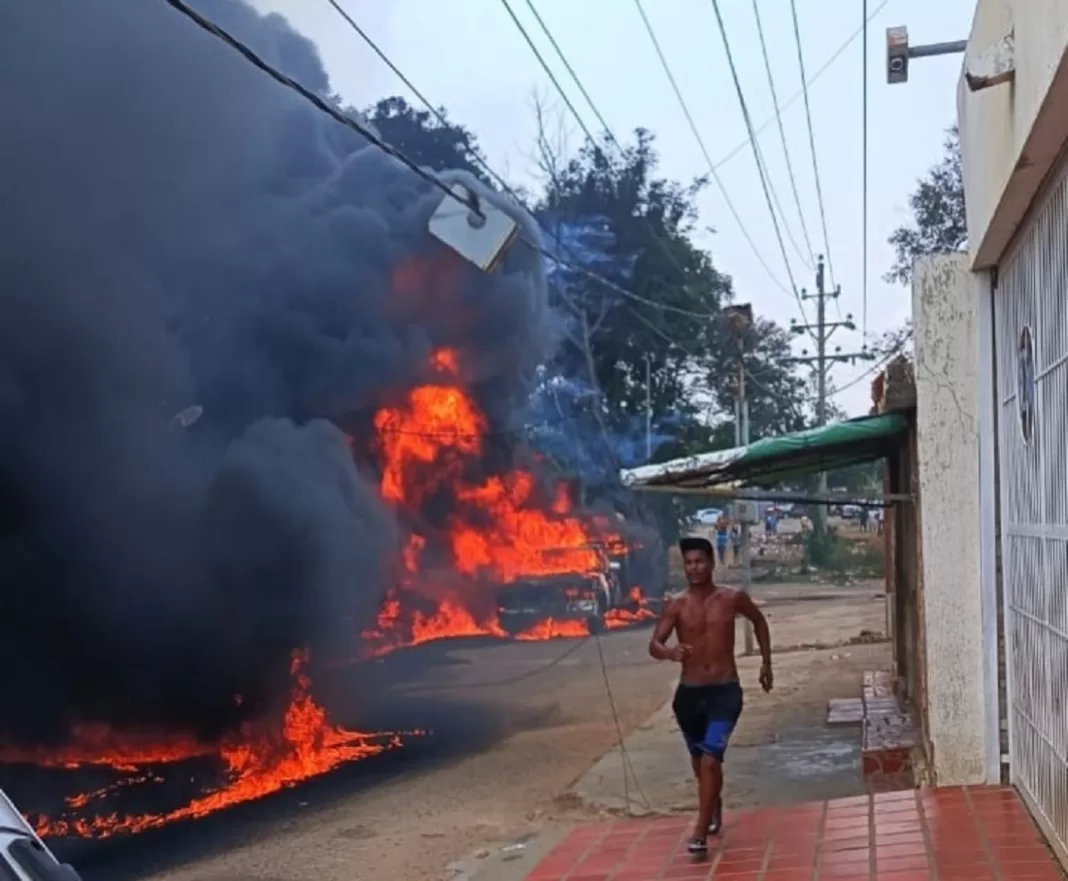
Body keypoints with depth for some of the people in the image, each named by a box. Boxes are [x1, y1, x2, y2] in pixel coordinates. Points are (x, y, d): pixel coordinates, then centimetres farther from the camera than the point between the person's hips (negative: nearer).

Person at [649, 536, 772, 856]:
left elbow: (759, 622, 16)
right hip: (689, 693, 2)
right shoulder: (676, 606, -5)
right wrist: (669, 653, -36)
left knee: (710, 760, -17)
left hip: (725, 691, -2)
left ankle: (700, 834, -13)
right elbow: (653, 645, -13)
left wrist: (766, 663, 15)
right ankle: (715, 809, 48)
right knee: (700, 761, 20)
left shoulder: (733, 598, -4)